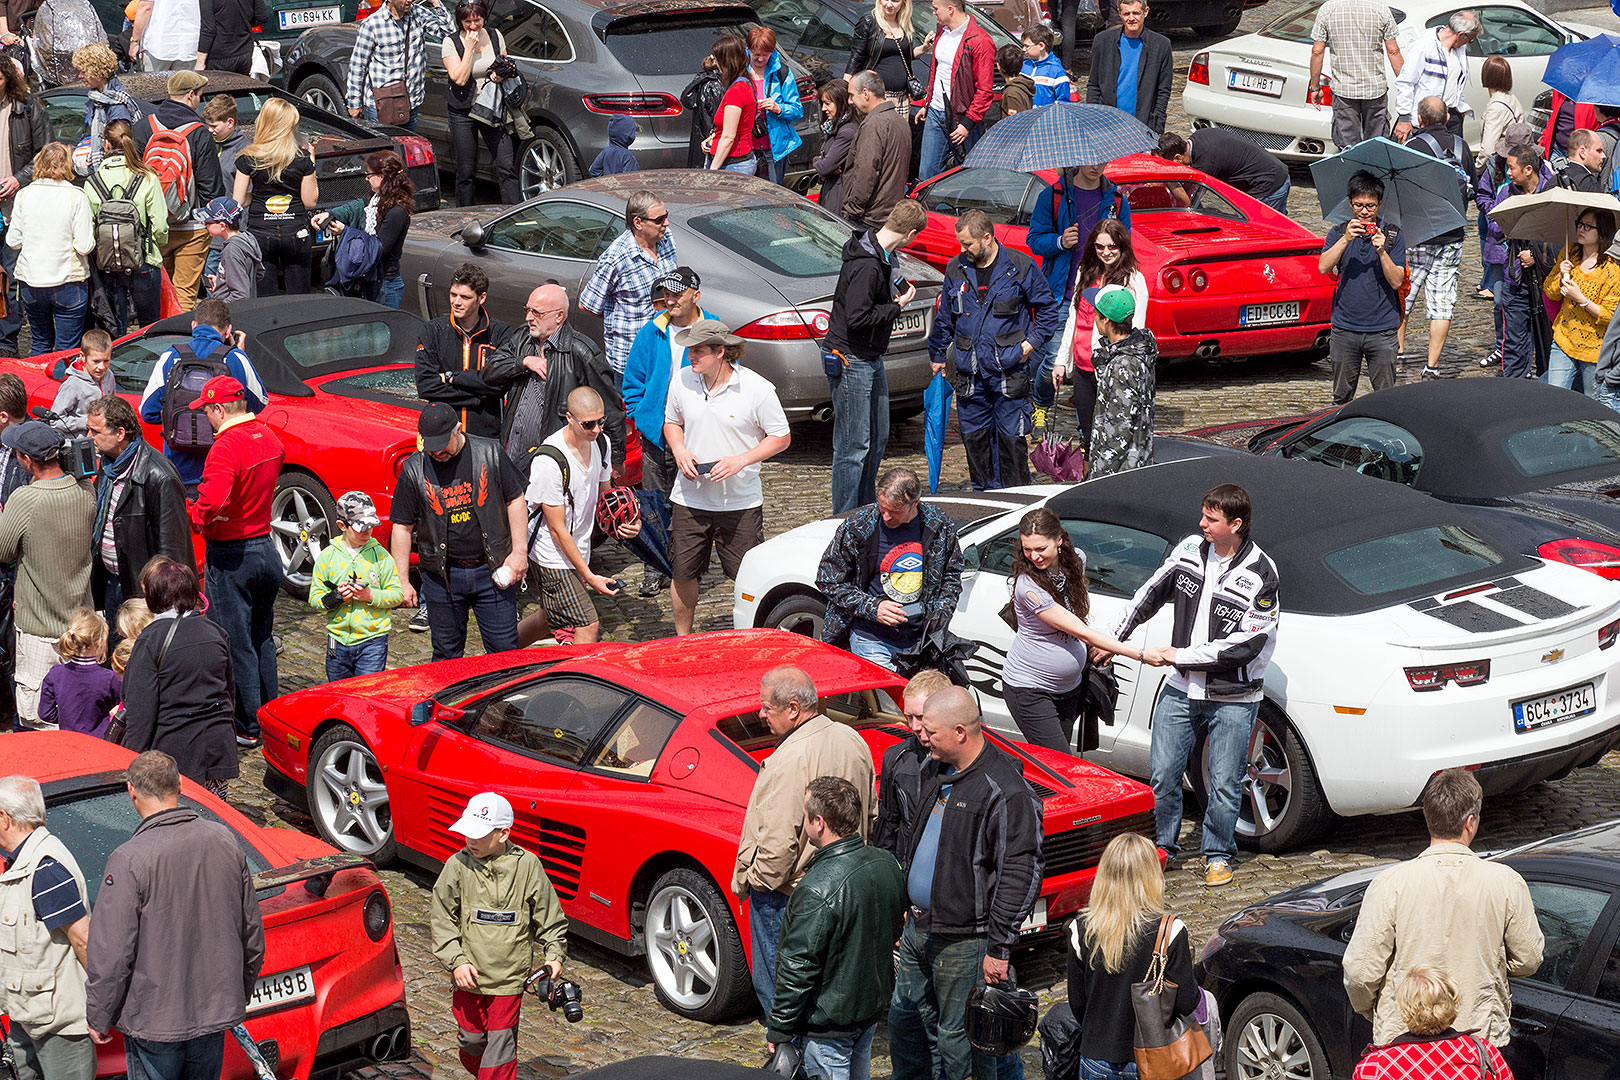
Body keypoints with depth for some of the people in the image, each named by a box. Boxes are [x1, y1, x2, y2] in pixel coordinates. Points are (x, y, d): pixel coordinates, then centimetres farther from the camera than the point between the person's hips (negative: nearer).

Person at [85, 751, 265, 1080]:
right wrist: (241, 993, 22)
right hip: (216, 1011, 5)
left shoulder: (129, 860, -20)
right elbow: (252, 932, 8)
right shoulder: (225, 840, -3)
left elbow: (111, 954, -18)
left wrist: (99, 1018, -4)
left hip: (154, 1020, -5)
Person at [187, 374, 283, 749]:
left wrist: (198, 518, -14)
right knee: (262, 639, 19)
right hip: (265, 546, 8)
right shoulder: (268, 437, 4)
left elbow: (212, 501, -34)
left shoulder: (227, 446, -23)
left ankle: (248, 728, 8)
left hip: (231, 553, -8)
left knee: (236, 644, 2)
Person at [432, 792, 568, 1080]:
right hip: (468, 975, 2)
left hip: (509, 977, -1)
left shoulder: (527, 866, -7)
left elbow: (549, 916, 5)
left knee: (500, 1047, -1)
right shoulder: (458, 865, -6)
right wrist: (456, 961, -10)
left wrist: (554, 955, -3)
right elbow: (441, 919, -2)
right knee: (471, 1040, 13)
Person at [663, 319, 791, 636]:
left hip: (741, 501, -3)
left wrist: (741, 460, -18)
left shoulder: (757, 388, -13)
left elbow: (781, 438, -5)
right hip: (690, 499, 3)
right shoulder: (682, 381, -1)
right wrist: (679, 451, -5)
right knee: (682, 574, 10)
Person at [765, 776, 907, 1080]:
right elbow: (895, 926, 12)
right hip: (873, 1009, 8)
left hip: (827, 1023, -8)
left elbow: (797, 969, -23)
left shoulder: (817, 890, -28)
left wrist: (778, 1029, -14)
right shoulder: (887, 864, -4)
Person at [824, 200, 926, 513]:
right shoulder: (867, 266, -25)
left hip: (871, 359, 11)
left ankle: (866, 509, 32)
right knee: (853, 446, -4)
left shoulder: (880, 257, 7)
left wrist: (895, 294, 7)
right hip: (850, 361, -10)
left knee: (877, 439, 19)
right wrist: (897, 306, -18)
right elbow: (858, 318, -28)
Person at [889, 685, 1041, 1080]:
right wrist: (907, 902, 21)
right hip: (918, 928, 9)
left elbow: (1020, 876, -22)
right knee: (905, 1017, 19)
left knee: (958, 1040, 0)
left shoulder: (1006, 792, -21)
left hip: (964, 941, -9)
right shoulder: (935, 772, 7)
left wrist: (999, 948, -21)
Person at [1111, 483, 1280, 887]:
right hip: (1183, 689, 4)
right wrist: (1114, 637, 15)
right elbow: (1150, 594, 15)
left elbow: (1243, 645, -20)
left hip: (1233, 698, -4)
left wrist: (1177, 655, -17)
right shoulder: (1190, 549, -1)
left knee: (1224, 785, 2)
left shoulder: (1260, 574, -17)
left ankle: (1218, 855, 22)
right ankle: (1164, 846, 25)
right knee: (1163, 774, 5)